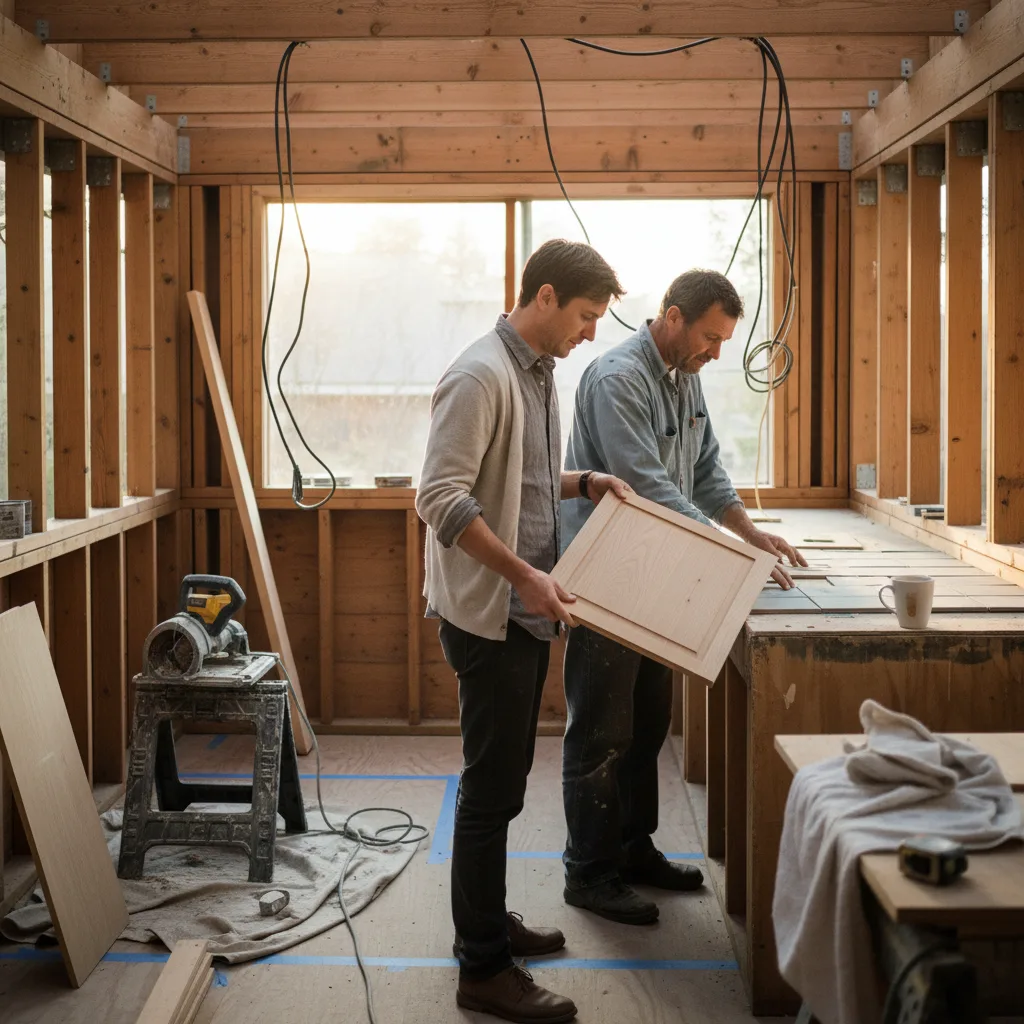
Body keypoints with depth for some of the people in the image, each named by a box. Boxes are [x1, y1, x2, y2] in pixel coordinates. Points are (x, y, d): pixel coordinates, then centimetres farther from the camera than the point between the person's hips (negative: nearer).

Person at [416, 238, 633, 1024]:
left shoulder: (540, 373, 12)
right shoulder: (482, 376, -18)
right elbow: (442, 499, -23)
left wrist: (582, 483, 9)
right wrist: (525, 576, -25)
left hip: (525, 612, 9)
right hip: (487, 615, -9)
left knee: (505, 780, 18)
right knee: (492, 789, -3)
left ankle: (488, 923, 32)